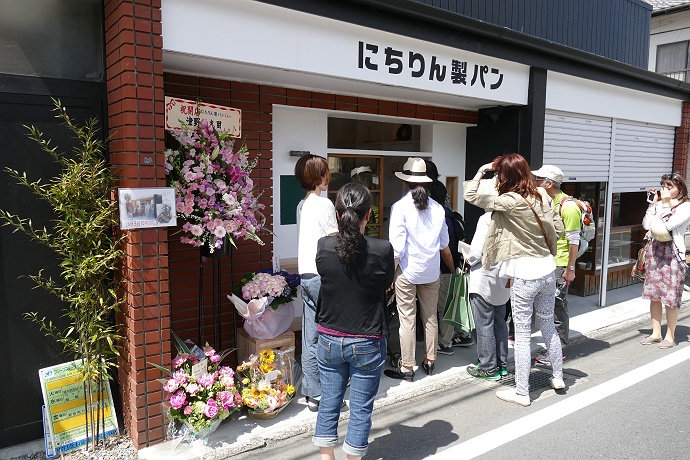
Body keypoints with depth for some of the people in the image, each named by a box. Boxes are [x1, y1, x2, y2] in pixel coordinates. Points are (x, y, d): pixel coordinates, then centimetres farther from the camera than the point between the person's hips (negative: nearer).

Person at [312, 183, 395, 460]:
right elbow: (387, 284, 1)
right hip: (367, 343, -3)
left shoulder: (323, 247, -10)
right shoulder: (382, 250, -17)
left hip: (329, 340, 3)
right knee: (361, 409, 11)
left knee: (328, 404, 17)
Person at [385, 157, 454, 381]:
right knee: (430, 317, 15)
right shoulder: (437, 208, 3)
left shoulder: (400, 207, -11)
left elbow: (397, 246, -14)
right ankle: (430, 362, 28)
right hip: (431, 270, 5)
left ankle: (407, 368, 11)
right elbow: (444, 246, 11)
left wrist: (390, 274, -6)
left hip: (407, 270, -5)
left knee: (407, 319, 3)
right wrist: (453, 268, 27)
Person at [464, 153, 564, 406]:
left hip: (524, 275, -7)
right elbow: (558, 229, 7)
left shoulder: (509, 201, -18)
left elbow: (470, 194, -12)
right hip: (547, 269, 7)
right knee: (548, 326, 23)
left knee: (522, 334, 3)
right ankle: (558, 376, 39)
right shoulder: (541, 194, 1)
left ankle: (522, 392, 13)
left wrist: (482, 171, 1)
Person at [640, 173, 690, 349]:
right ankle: (656, 333, 21)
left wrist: (666, 204, -11)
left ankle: (670, 336, 13)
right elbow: (646, 225, -1)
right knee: (654, 295, 10)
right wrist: (653, 203, -3)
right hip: (655, 251, 6)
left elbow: (668, 225, -19)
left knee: (671, 297, -1)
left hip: (672, 254, -5)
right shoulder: (659, 204, 10)